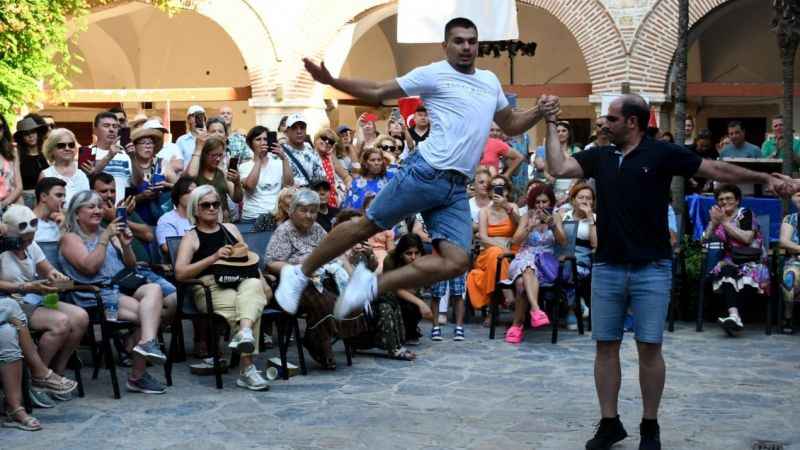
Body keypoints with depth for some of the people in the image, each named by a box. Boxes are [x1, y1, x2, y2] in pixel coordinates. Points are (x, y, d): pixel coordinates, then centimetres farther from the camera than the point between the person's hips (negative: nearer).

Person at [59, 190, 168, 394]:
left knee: (154, 289, -28)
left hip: (125, 288, 6)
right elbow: (90, 267, -10)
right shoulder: (71, 238, 7)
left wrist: (126, 246, 0)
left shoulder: (109, 234, 25)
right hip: (97, 297, -6)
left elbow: (131, 266, 19)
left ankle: (147, 343, -41)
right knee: (151, 313, -27)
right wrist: (105, 239, -12)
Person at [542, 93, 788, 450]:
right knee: (606, 346, 6)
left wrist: (765, 179, -7)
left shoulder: (662, 154, -3)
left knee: (649, 348, 2)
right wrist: (552, 124, 3)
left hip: (651, 269, -4)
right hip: (607, 268, 4)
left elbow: (718, 170, -2)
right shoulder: (599, 157, 9)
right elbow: (558, 168, 1)